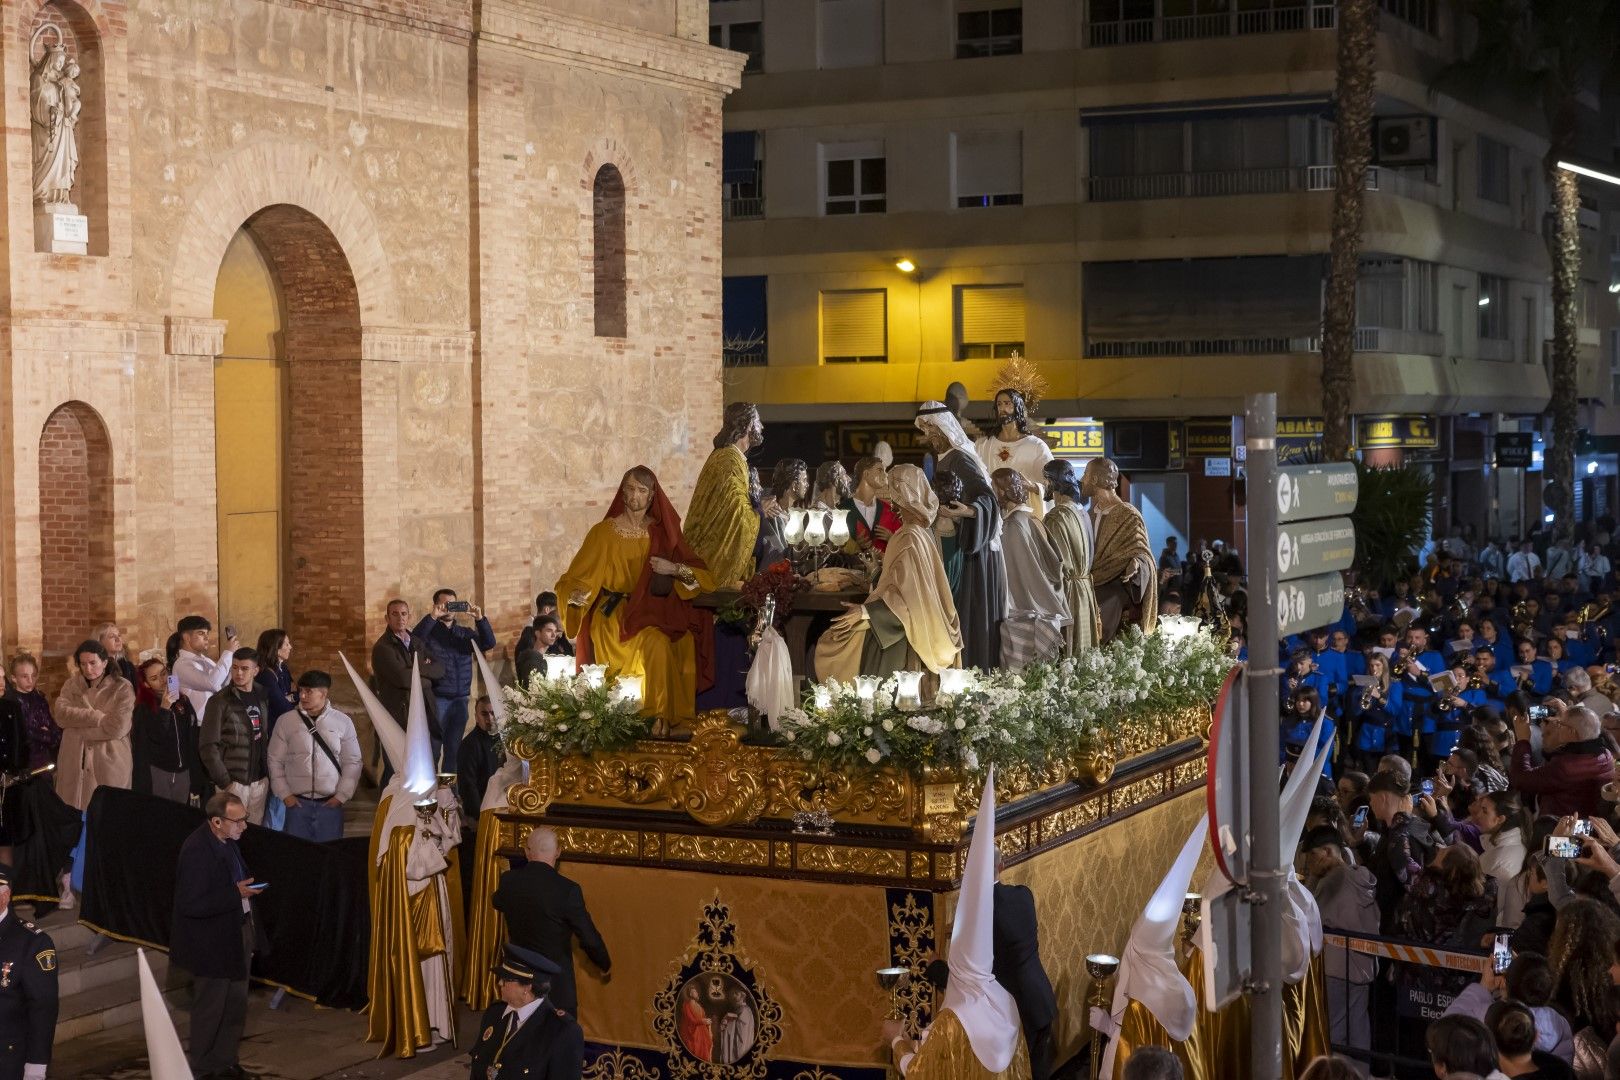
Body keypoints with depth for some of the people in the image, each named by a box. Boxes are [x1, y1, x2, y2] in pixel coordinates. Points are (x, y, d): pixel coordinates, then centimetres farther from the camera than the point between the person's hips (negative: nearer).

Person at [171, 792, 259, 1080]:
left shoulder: (228, 841, 0)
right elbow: (190, 905, -28)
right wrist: (235, 893, -26)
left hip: (237, 934, 8)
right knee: (210, 1009, 9)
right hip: (212, 943, -8)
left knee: (236, 1006, 19)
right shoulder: (196, 850, -26)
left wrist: (247, 889, 3)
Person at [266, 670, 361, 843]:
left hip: (330, 803, 0)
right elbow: (274, 760, 6)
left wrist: (342, 795, -1)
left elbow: (352, 762, 5)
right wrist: (284, 794, 1)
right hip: (297, 802, 0)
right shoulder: (285, 721, 2)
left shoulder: (343, 722, 2)